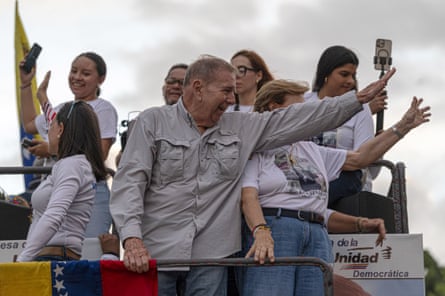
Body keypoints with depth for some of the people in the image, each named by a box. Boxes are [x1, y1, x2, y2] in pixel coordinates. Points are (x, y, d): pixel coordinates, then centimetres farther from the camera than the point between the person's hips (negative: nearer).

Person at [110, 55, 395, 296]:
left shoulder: (241, 127, 13)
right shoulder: (153, 122, 1)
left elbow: (297, 120, 15)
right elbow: (129, 182, -6)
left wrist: (360, 98, 12)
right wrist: (132, 238, -21)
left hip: (211, 252, 3)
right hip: (155, 251, -3)